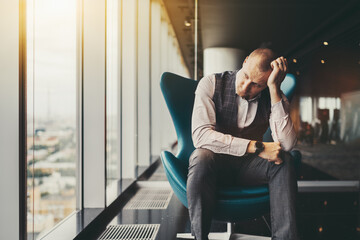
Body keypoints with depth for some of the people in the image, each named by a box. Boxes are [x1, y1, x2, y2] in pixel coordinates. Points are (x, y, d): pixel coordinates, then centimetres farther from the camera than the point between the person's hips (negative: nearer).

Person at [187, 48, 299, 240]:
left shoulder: (275, 97, -5)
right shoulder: (211, 84, -11)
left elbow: (286, 144, -22)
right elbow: (200, 135, -25)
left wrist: (274, 88, -24)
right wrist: (258, 147, -30)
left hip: (247, 167, 2)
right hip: (213, 164, -2)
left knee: (284, 161, -26)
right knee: (201, 156, -35)